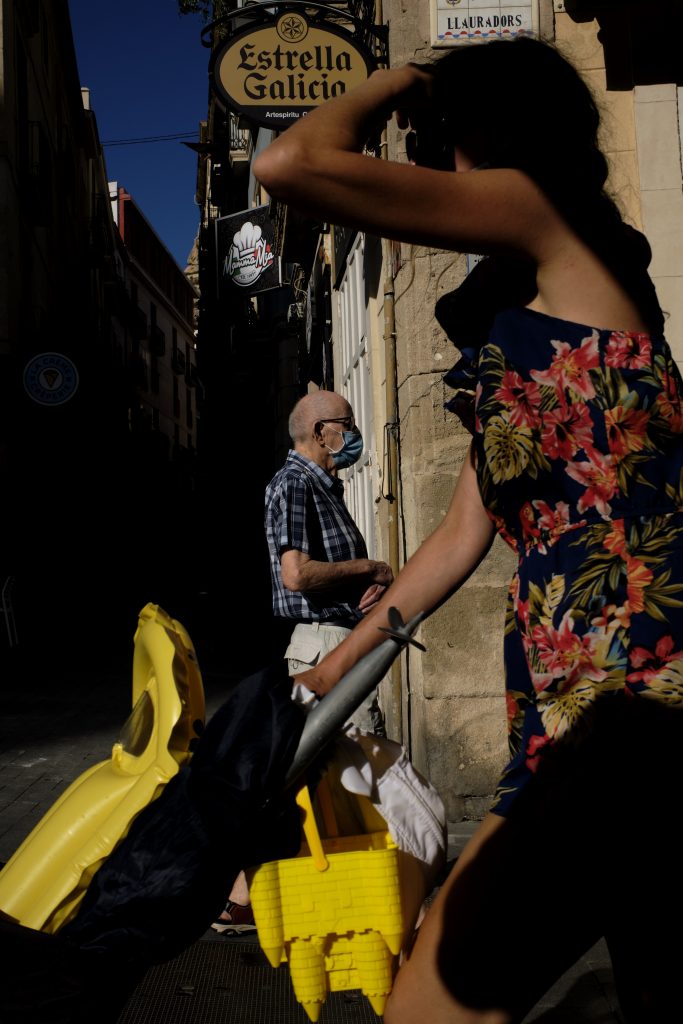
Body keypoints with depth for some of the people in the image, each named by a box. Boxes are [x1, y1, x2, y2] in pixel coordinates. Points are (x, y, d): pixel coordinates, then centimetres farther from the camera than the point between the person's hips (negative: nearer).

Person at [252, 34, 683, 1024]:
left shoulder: (548, 211, 1)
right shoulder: (520, 333, 28)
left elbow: (289, 163, -7)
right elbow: (463, 534, 28)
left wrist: (394, 82, 13)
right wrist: (336, 668, 32)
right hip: (576, 701, 10)